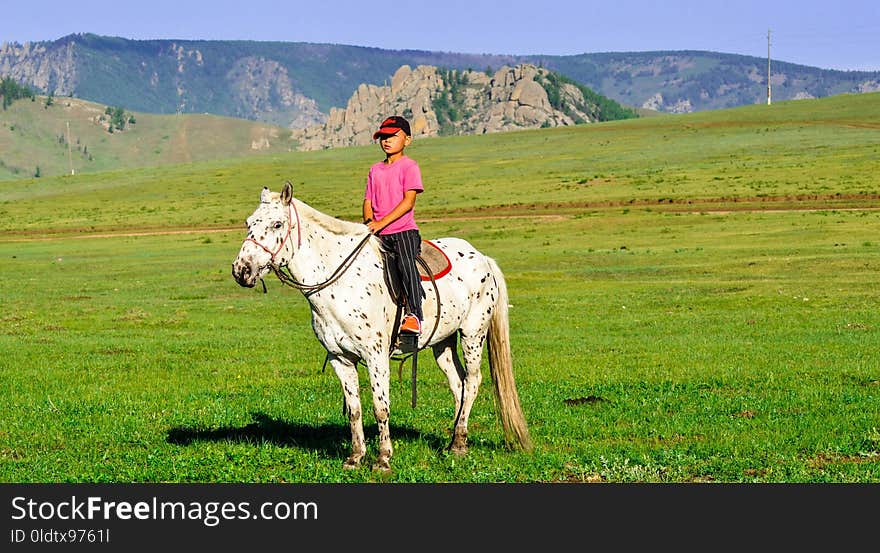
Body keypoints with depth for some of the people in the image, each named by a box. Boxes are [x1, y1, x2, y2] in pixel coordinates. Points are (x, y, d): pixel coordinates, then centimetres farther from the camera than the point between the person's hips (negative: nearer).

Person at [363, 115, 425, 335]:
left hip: (404, 230, -6)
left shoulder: (409, 166, -2)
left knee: (406, 264, -26)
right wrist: (370, 222, -6)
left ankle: (414, 315, -30)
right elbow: (368, 201, 15)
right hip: (379, 234, 6)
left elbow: (409, 201, -12)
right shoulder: (375, 169, 17)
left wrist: (382, 222, -19)